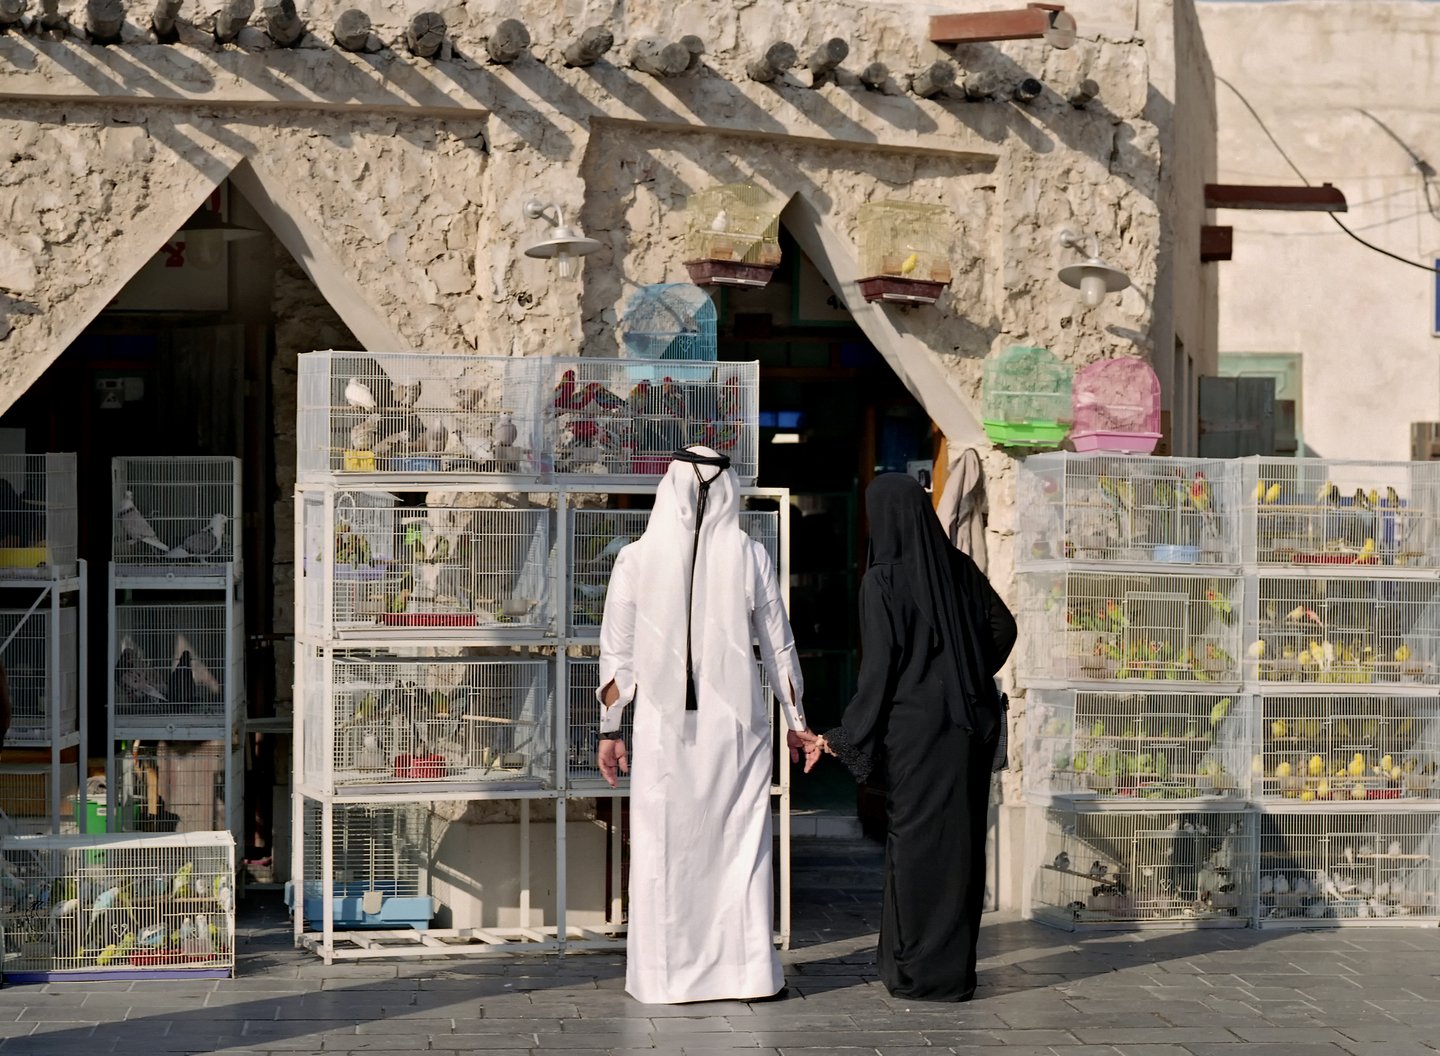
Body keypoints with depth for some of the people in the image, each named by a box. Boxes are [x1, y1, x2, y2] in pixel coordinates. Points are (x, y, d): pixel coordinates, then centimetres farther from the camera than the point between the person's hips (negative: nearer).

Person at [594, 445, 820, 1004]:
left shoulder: (636, 559, -2)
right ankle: (746, 971, 11)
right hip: (737, 726, 0)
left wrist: (610, 731, 9)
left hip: (663, 727, 0)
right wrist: (798, 722, 15)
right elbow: (778, 648, 4)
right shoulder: (750, 557, -2)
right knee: (741, 847, 8)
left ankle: (664, 975, 12)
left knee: (663, 851, 7)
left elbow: (616, 654, 1)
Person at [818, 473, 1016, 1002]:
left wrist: (844, 737, -6)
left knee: (919, 843, 2)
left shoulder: (883, 581, -12)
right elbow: (1002, 628, 16)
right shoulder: (957, 567, 5)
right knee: (961, 840, 12)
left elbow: (878, 669, -14)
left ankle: (924, 973, 7)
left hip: (917, 726, -6)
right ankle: (957, 966, 20)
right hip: (970, 724, 6)